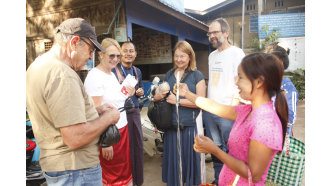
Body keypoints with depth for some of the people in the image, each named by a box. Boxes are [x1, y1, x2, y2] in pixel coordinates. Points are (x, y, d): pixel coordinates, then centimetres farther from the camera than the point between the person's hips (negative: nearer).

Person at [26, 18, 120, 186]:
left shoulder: (38, 65, 8)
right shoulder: (62, 74, -25)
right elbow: (76, 138, -29)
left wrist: (95, 110, 7)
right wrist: (108, 117, -14)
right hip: (76, 170, -10)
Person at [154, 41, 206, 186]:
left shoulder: (197, 75, -2)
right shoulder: (169, 74, 12)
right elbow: (159, 95, 23)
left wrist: (178, 100, -16)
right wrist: (158, 96, -1)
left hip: (189, 126, -4)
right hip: (171, 125, 4)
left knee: (189, 157, 7)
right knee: (172, 158, 14)